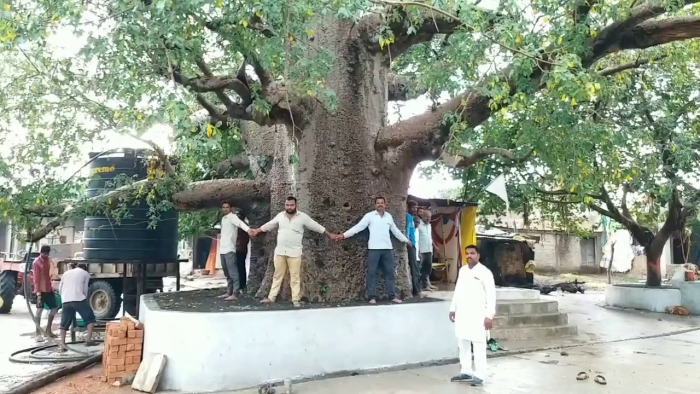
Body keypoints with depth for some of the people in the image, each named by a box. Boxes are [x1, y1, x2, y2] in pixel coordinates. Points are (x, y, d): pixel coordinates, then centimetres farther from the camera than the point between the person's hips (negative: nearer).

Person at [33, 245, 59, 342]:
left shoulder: (48, 261, 10)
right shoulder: (36, 263, -13)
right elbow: (36, 279, -17)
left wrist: (51, 286, 16)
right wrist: (38, 292, -22)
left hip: (49, 289, 8)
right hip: (41, 290, -8)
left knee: (54, 308, 11)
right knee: (39, 310, -6)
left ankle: (48, 330, 23)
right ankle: (38, 333, -1)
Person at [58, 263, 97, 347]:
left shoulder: (66, 273, 27)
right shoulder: (85, 273, 16)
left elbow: (60, 289, 26)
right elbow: (85, 289, 13)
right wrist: (85, 299, 29)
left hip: (66, 301, 4)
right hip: (78, 299, -4)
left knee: (64, 324, 13)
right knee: (90, 318, 8)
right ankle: (88, 340, 1)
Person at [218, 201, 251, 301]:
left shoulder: (232, 217, -8)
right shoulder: (223, 219, 19)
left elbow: (241, 223, -27)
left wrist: (248, 229, -45)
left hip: (229, 249, -9)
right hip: (222, 249, 9)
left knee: (232, 272, -10)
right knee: (227, 273, 13)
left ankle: (234, 294, -12)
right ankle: (228, 292, 20)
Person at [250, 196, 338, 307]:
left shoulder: (303, 217, -5)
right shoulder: (280, 215, 6)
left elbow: (316, 226, 0)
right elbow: (269, 225, 18)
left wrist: (329, 235, 1)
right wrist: (257, 231, 23)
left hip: (294, 252, -3)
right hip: (279, 251, 3)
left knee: (295, 276, 0)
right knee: (277, 275, 10)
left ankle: (296, 299, 6)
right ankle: (271, 297, 16)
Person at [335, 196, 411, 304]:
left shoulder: (389, 216, 12)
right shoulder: (369, 215, -1)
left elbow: (395, 230, 24)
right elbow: (358, 227, -7)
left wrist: (405, 240, 30)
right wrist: (344, 235, -16)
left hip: (387, 248, 4)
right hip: (374, 248, -4)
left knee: (390, 273, 7)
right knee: (371, 273, 0)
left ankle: (392, 296, 14)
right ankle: (372, 297, 6)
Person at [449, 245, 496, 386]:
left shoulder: (485, 272, -8)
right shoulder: (462, 270, 11)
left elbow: (491, 294, -11)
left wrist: (489, 315, -17)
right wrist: (452, 309, 15)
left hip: (477, 314, -7)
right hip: (462, 313, 7)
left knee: (478, 345, -3)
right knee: (463, 343, 11)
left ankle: (479, 375, 4)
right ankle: (466, 372, 22)